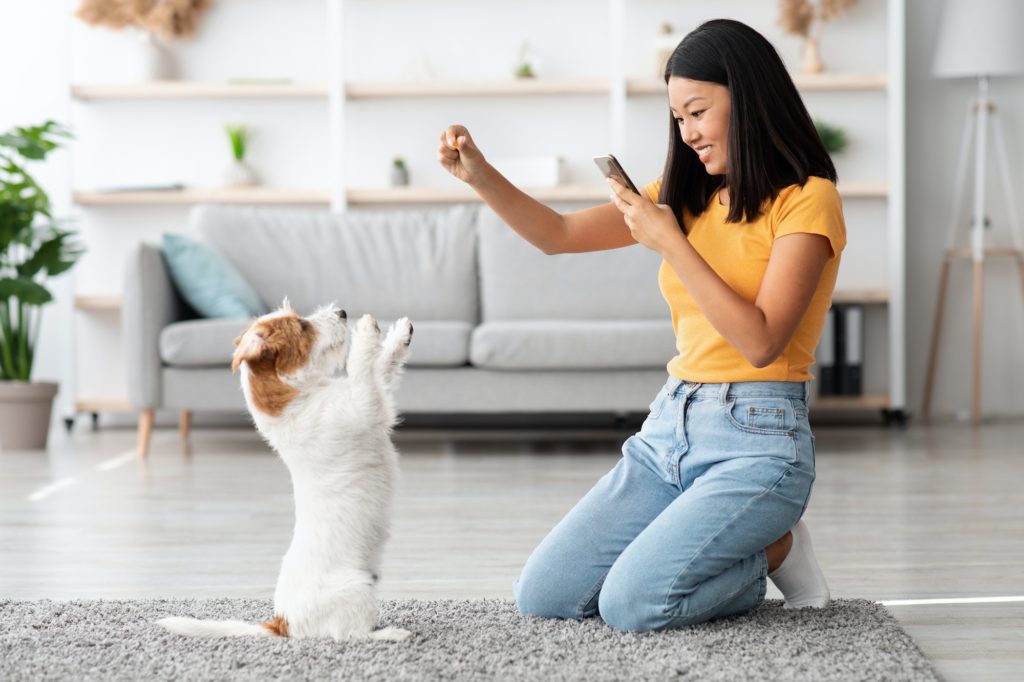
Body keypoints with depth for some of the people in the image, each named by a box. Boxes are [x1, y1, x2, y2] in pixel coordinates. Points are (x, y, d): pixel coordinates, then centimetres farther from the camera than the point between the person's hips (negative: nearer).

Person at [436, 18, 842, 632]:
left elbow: (761, 342, -17)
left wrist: (670, 242, -17)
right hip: (670, 426, 7)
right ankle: (728, 552, 14)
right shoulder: (686, 194, 15)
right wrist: (479, 174, -4)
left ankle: (774, 551, 5)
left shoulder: (806, 199, -7)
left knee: (631, 604, -22)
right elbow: (558, 234, 12)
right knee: (542, 596, -3)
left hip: (755, 439, -7)